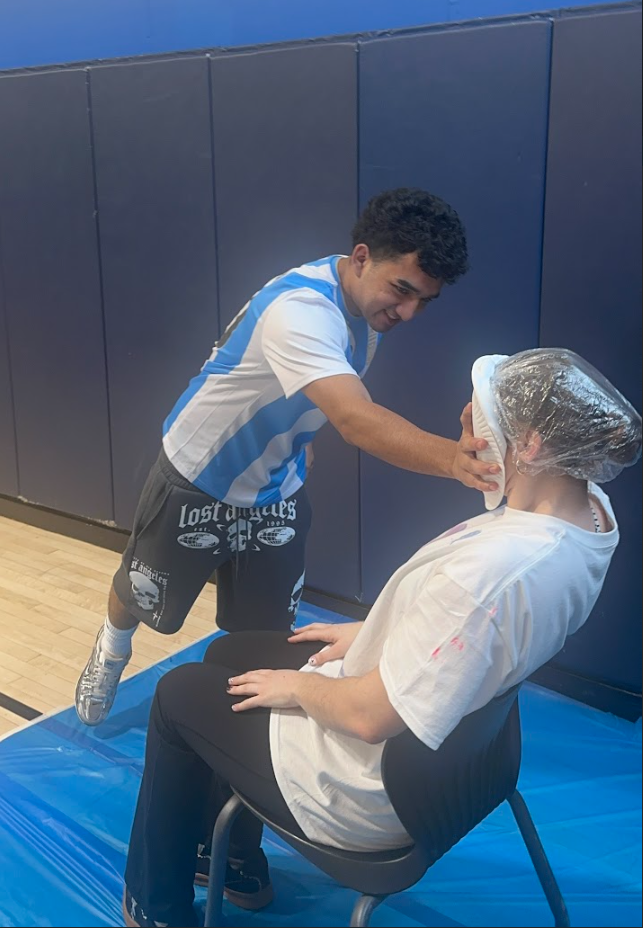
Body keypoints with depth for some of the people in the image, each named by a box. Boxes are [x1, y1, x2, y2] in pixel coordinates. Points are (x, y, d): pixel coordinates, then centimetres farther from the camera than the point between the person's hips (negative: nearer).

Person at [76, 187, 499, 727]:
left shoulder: (368, 305, -9)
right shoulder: (301, 308, -38)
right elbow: (356, 418, -53)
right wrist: (452, 458, -66)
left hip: (277, 494, 6)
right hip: (198, 482, -6)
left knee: (265, 634, 12)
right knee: (144, 601, 21)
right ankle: (112, 650, 56)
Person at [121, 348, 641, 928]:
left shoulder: (488, 572, -39)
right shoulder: (591, 509, -10)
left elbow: (371, 717, -30)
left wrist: (298, 687, -11)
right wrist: (376, 633, 4)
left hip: (375, 789, -9)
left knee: (179, 694, 12)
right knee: (229, 653, 23)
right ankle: (238, 864, 39)